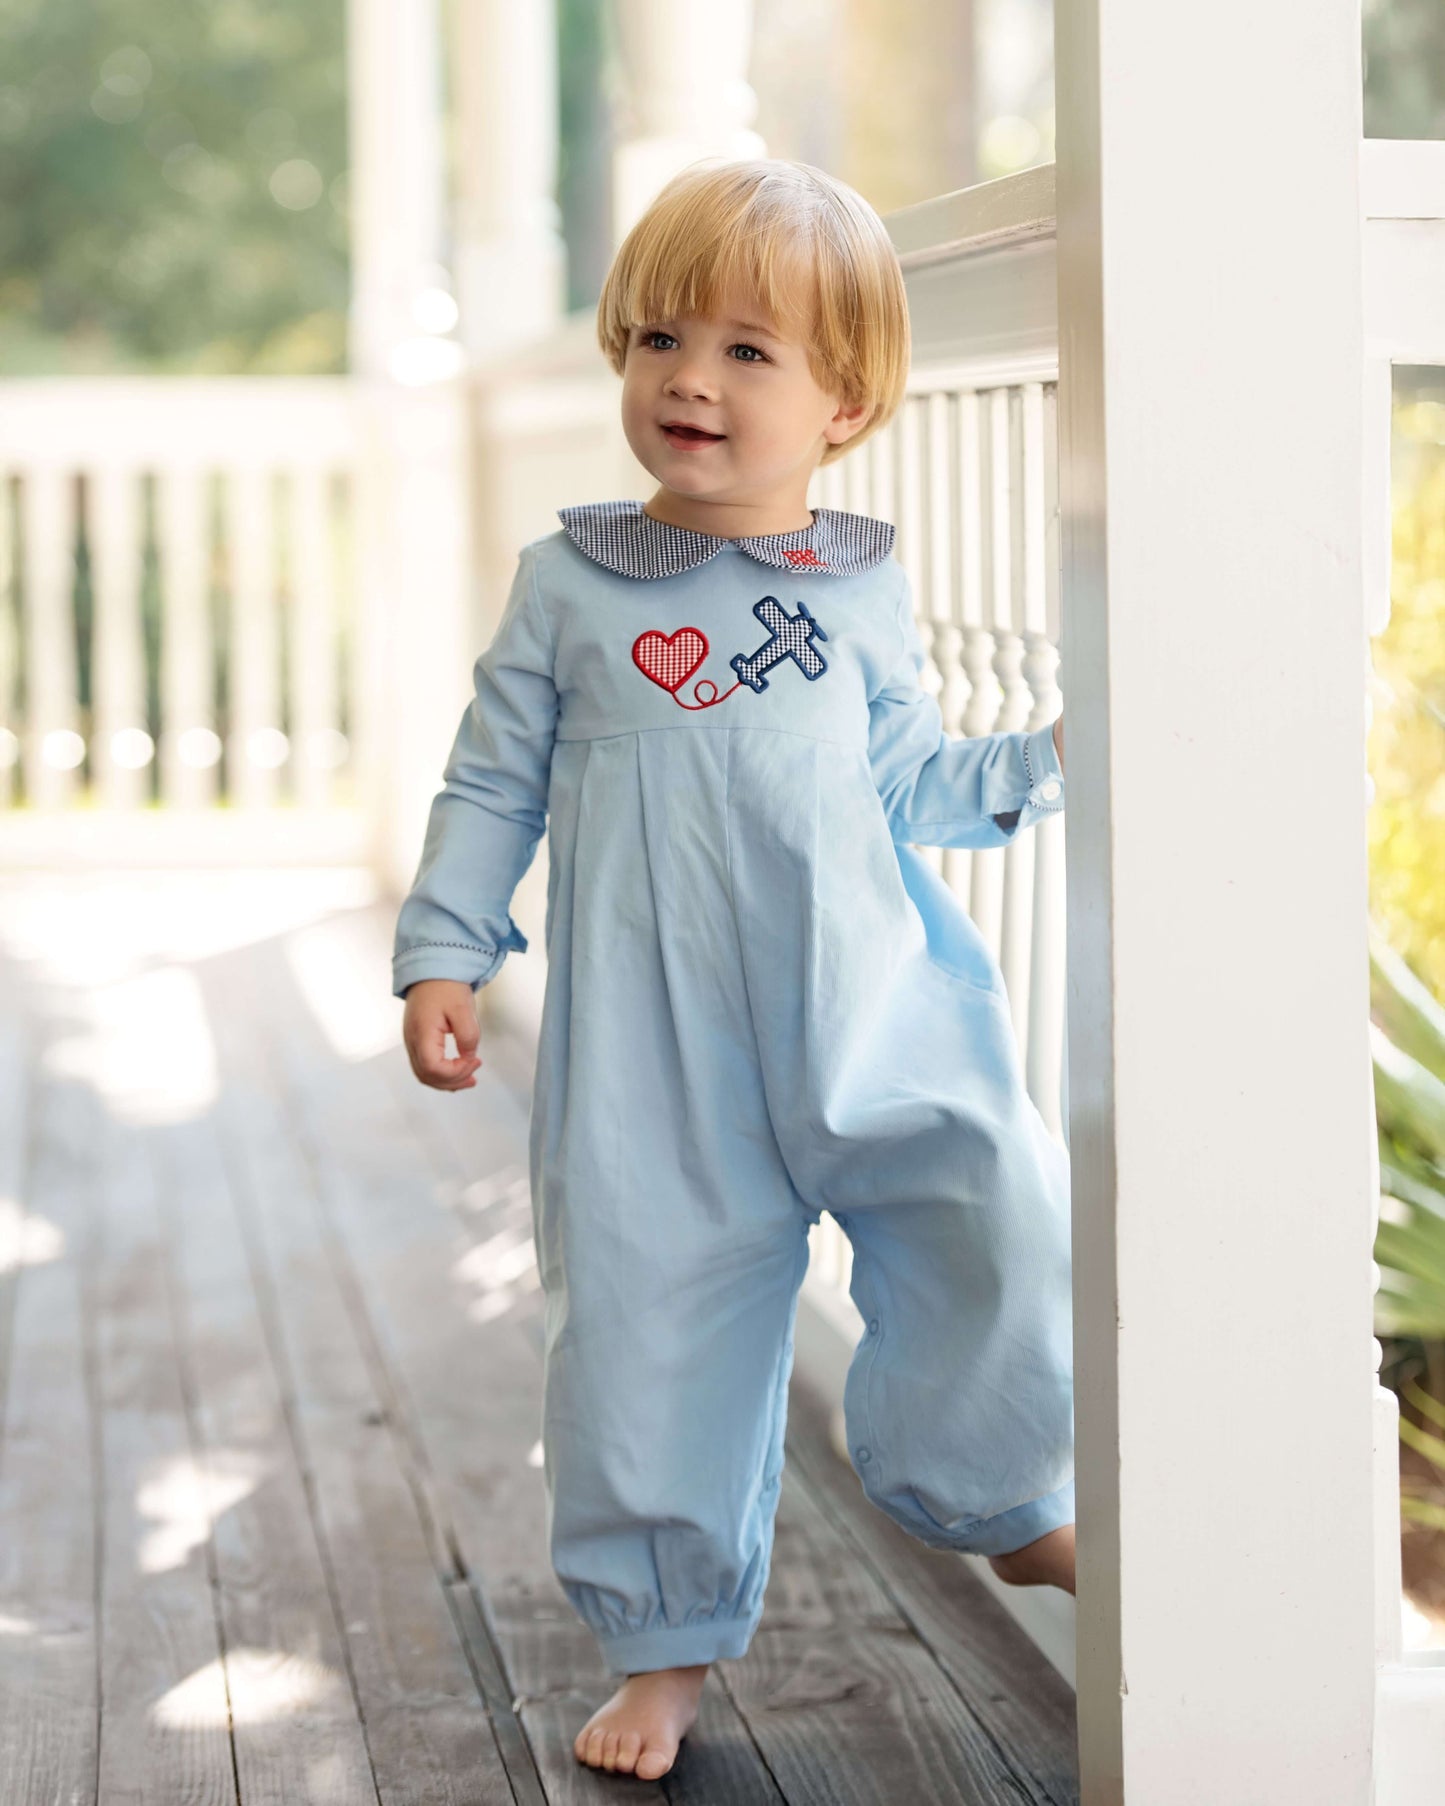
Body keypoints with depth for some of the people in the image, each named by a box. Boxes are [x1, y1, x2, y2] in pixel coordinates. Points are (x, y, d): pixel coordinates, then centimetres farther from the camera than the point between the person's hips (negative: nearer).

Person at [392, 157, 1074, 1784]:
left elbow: (911, 789, 15)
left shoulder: (860, 595, 8)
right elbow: (494, 784, 9)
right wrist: (441, 949, 2)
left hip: (872, 1012, 1)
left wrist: (1051, 762, 3)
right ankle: (667, 1637, 22)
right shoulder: (568, 587, 5)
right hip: (651, 1056, 0)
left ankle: (995, 1502, 14)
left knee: (1000, 1216, -15)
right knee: (645, 1314, 2)